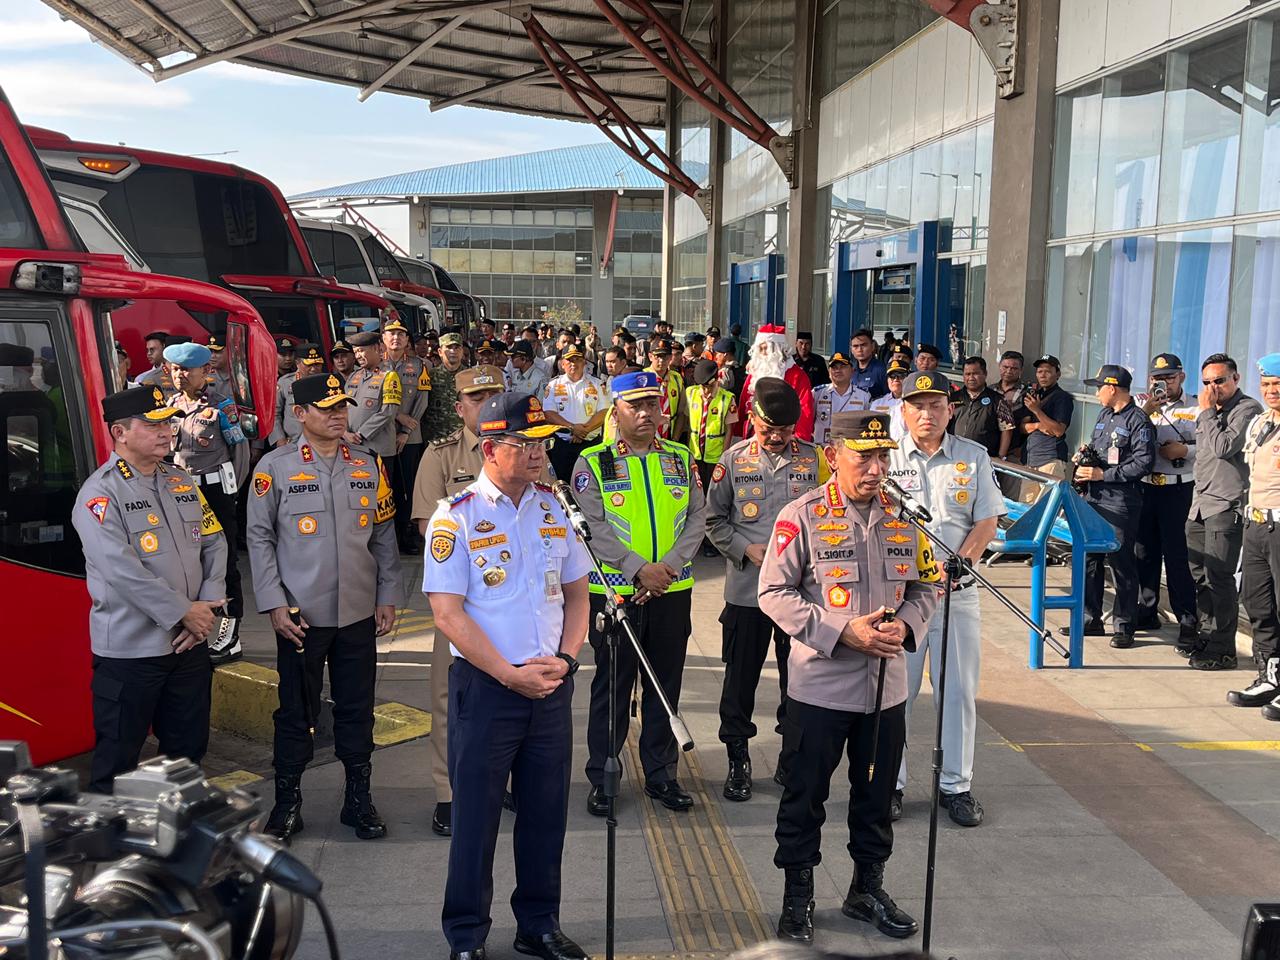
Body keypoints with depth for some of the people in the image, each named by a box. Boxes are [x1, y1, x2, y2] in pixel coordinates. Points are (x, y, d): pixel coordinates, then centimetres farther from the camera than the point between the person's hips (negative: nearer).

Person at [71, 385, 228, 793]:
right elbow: (122, 570, -21)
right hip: (129, 651, -7)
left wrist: (208, 606, -5)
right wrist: (184, 612, -16)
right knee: (117, 759, 4)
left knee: (189, 747, 17)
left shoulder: (182, 482, 11)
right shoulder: (100, 493, -12)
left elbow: (214, 543, 10)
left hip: (190, 645, 7)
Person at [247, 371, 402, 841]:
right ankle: (287, 803, 21)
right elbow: (259, 538, -2)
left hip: (360, 613, 3)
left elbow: (385, 535, 10)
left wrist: (388, 597, 6)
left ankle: (358, 798, 24)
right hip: (301, 615, -3)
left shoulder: (369, 464, 6)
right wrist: (274, 604, -8)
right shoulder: (274, 467, -3)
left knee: (357, 709, 10)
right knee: (296, 712, 7)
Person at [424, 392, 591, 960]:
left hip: (551, 686, 5)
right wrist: (509, 674, -15)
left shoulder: (553, 510, 7)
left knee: (546, 809, 12)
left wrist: (565, 659, -3)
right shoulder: (457, 518, -8)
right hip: (485, 685, -4)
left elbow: (576, 593, 12)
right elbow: (448, 614, -12)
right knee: (476, 813, 5)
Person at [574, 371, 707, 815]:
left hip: (673, 591, 3)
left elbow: (697, 517, 4)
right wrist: (639, 569, -17)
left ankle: (661, 774, 24)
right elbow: (593, 526, -10)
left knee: (666, 683, 11)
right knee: (611, 683, 5)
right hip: (614, 592, -3)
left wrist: (671, 565, -11)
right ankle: (602, 778, 18)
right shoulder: (592, 463, -2)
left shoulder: (681, 459, 9)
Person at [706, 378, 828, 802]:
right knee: (741, 675, 7)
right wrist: (747, 549, -8)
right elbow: (714, 519, 6)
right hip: (747, 587, 0)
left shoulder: (814, 459, 1)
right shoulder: (734, 459, 1)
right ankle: (738, 759, 21)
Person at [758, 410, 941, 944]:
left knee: (877, 796, 18)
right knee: (805, 796, 8)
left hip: (887, 688, 4)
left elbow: (927, 585, 11)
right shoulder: (802, 516, -11)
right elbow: (773, 593, -12)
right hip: (819, 686, -4)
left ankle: (868, 887, 38)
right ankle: (797, 897, 25)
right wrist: (843, 632, -19)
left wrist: (906, 626, -10)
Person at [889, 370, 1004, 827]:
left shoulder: (974, 456, 6)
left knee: (959, 691, 7)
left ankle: (955, 785, 19)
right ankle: (890, 783, 16)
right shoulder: (887, 458, 2)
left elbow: (987, 521, 3)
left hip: (958, 591, 1)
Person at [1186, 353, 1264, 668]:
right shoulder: (1211, 411, 19)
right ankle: (1208, 636, 24)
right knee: (1200, 575, 13)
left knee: (1218, 577, -10)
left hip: (1227, 506, -9)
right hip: (1200, 503, 9)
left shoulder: (1247, 409, -9)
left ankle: (1223, 650, -5)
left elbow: (1224, 447, -20)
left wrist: (1207, 412, -12)